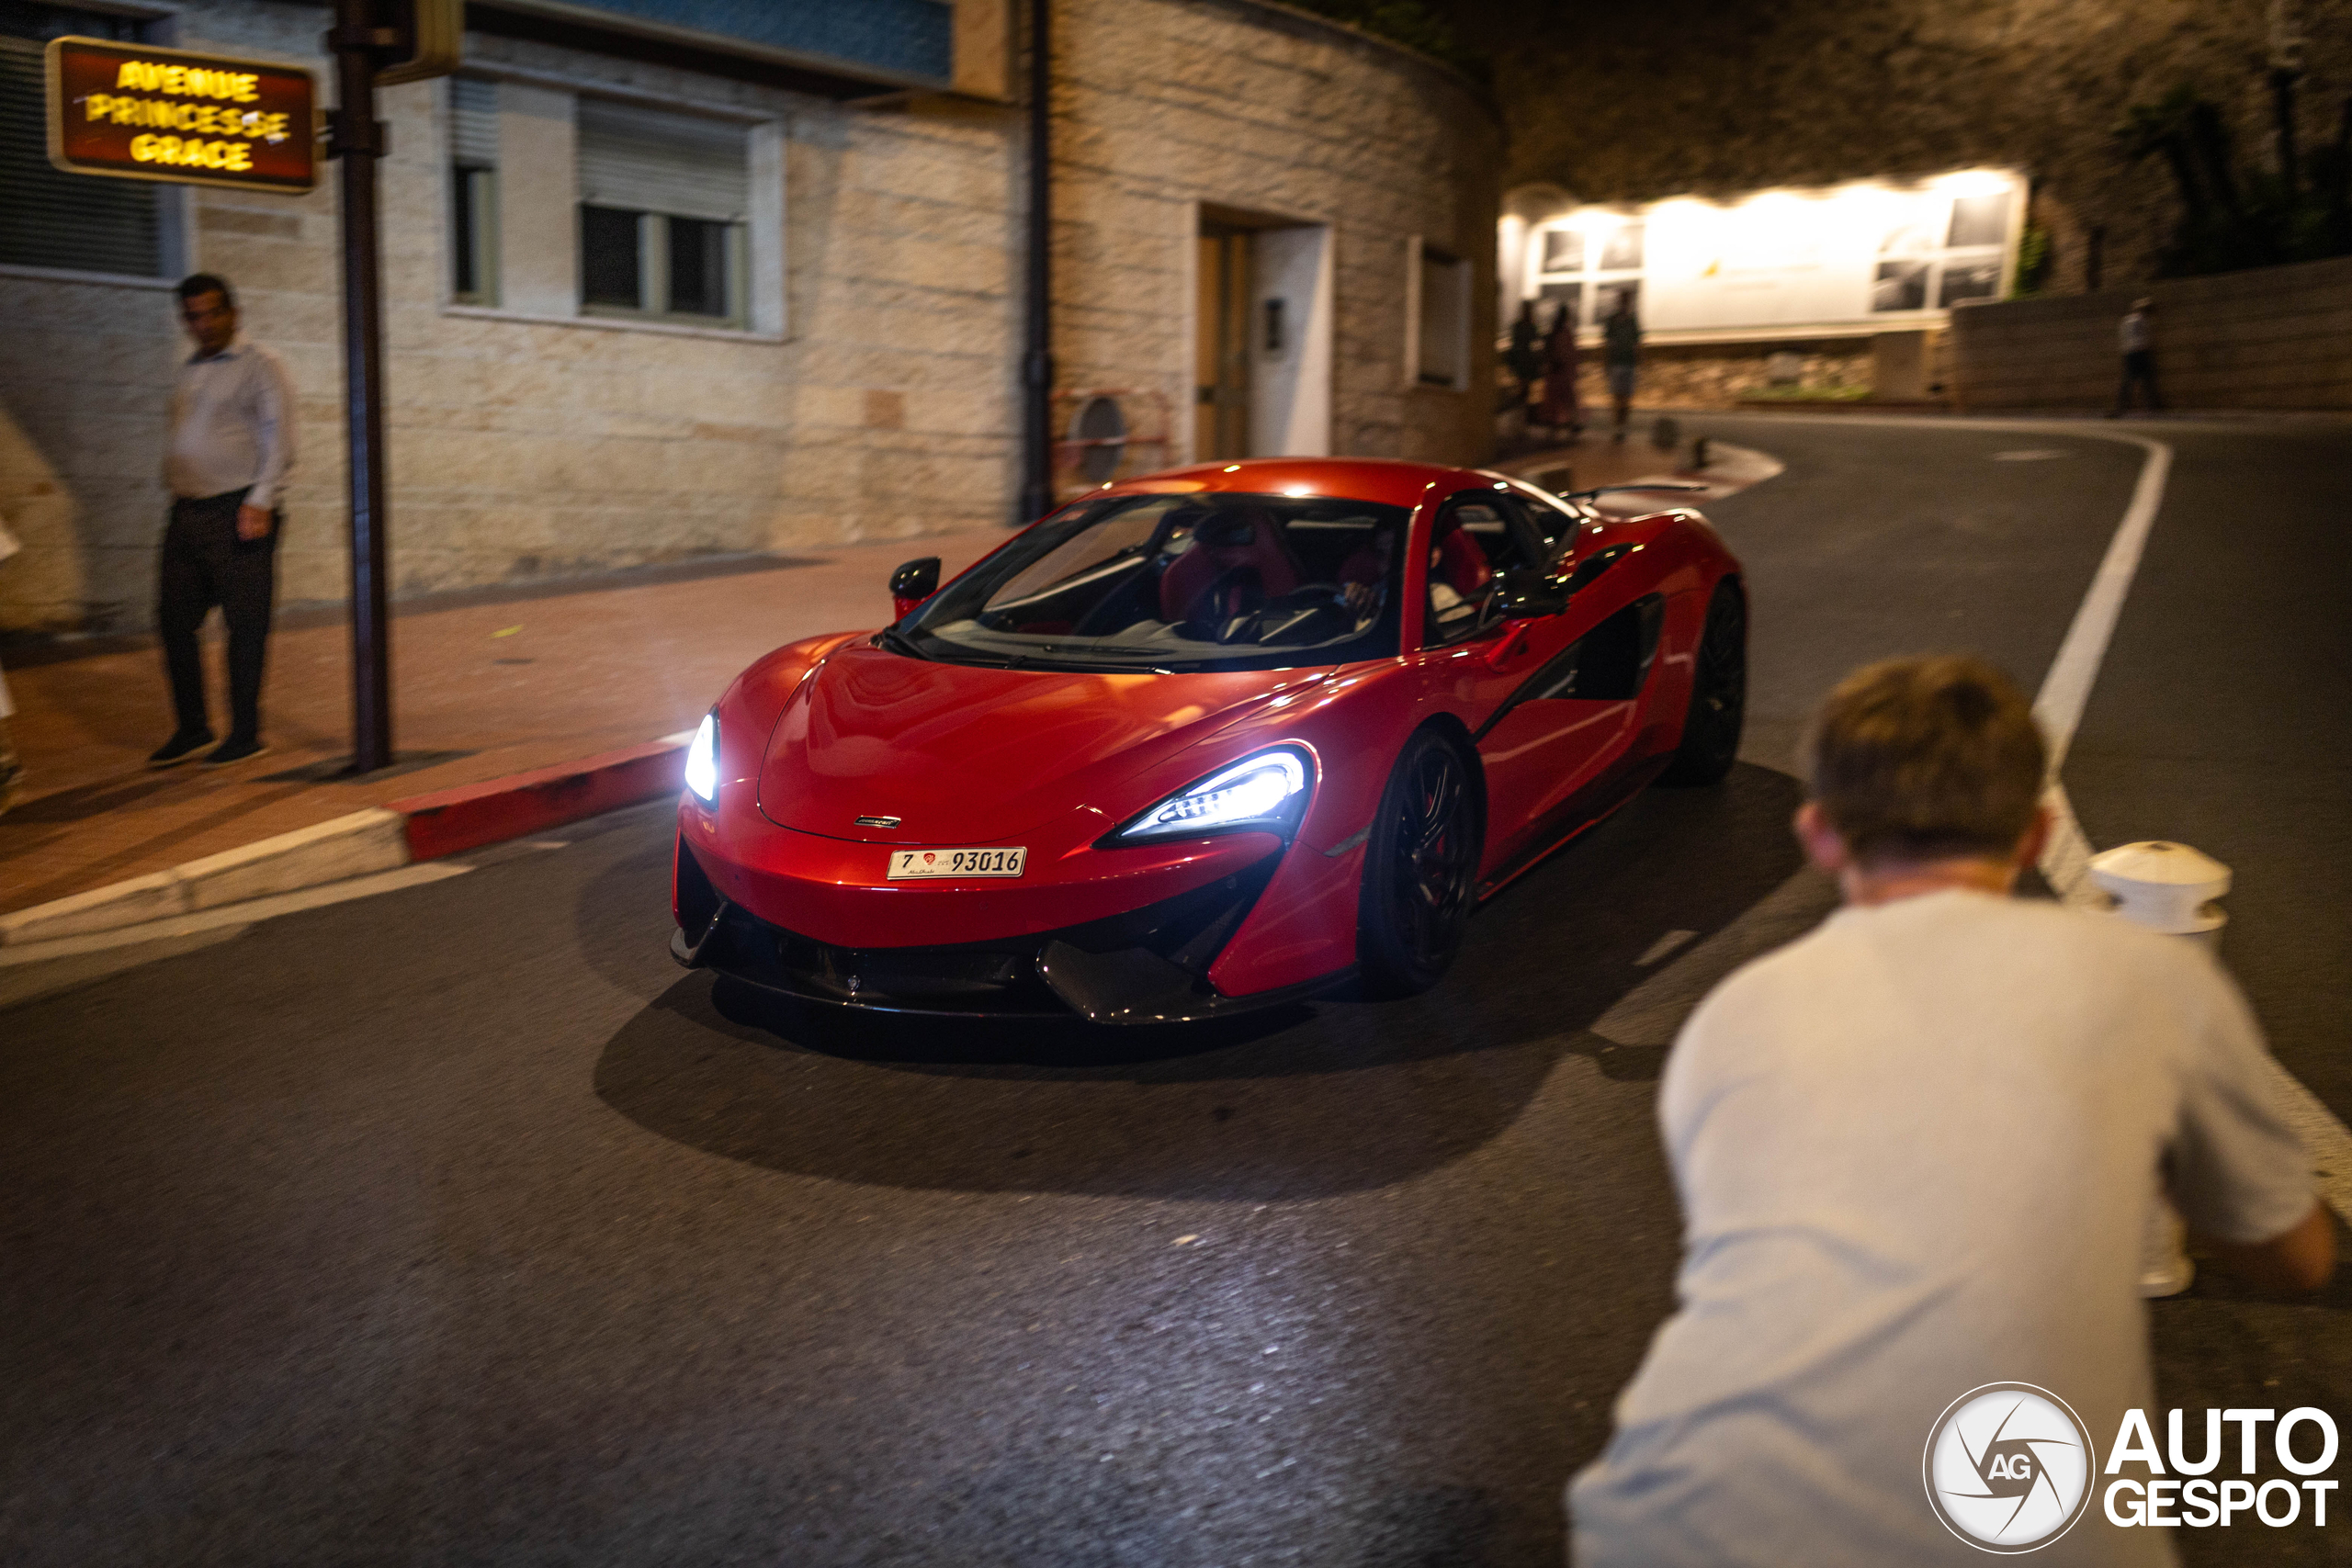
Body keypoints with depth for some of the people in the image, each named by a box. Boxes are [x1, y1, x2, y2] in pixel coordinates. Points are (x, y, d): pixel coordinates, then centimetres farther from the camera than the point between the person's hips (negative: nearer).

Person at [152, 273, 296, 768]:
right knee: (173, 621, 5)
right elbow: (182, 442, 22)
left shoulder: (259, 366, -2)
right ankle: (191, 729, 15)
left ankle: (245, 735, 6)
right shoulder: (189, 371, 18)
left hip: (239, 511, -7)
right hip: (187, 512, 7)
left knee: (245, 625, -2)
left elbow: (279, 440, -10)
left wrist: (260, 502, -18)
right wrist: (175, 489, 13)